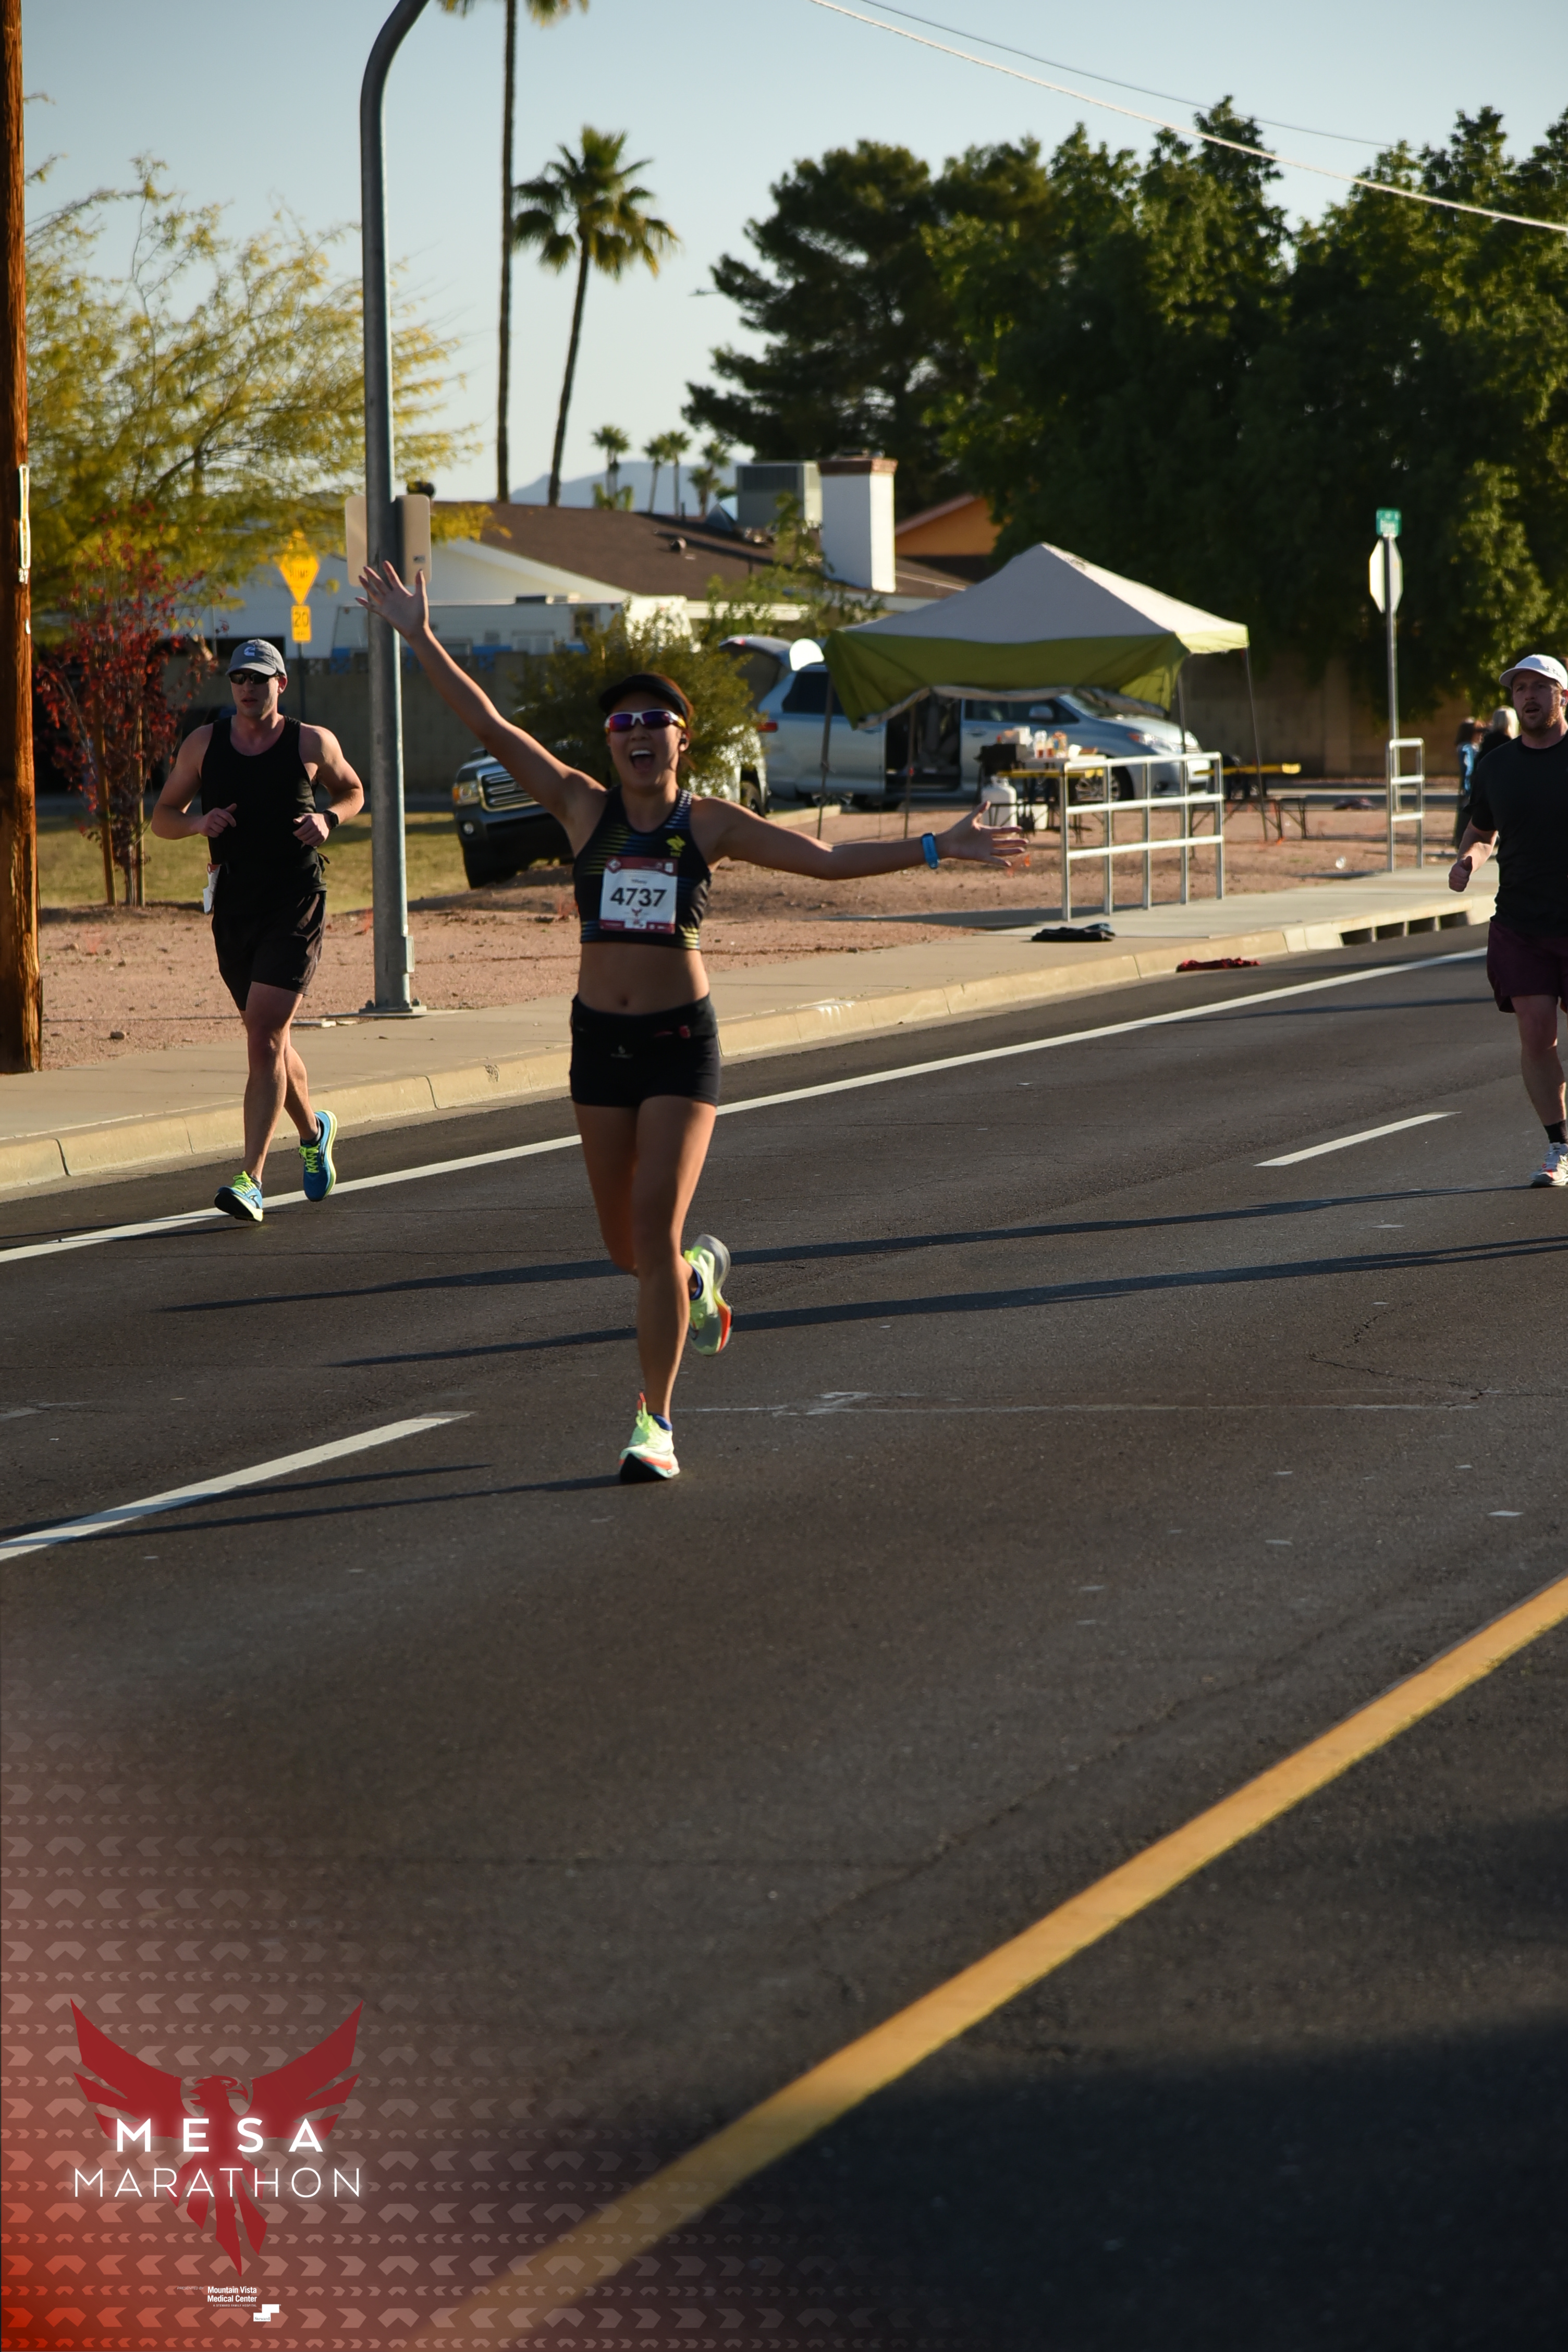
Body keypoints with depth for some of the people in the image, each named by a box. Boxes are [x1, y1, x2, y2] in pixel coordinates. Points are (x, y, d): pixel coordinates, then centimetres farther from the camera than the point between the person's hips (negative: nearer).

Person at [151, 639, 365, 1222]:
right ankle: (313, 1130, 44)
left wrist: (329, 818, -5)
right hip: (233, 908, 4)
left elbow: (352, 790, 17)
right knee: (269, 1040, 16)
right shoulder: (204, 744, 4)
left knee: (264, 1037, -16)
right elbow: (162, 818, 10)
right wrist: (198, 823, -12)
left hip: (296, 907, -4)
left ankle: (251, 1180, -19)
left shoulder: (314, 743, -1)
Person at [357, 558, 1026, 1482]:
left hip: (682, 1039, -3)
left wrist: (935, 848, -6)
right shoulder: (584, 807, 3)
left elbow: (825, 859, 1)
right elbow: (493, 728, 0)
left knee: (655, 1226, -13)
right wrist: (421, 639, -4)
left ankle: (656, 1420, -5)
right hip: (600, 1037, 3)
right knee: (626, 1243, 11)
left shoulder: (711, 822, 0)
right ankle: (701, 1271, 47)